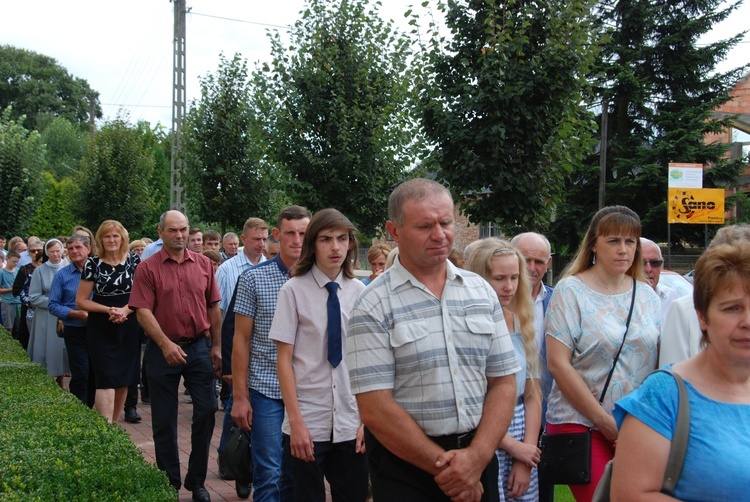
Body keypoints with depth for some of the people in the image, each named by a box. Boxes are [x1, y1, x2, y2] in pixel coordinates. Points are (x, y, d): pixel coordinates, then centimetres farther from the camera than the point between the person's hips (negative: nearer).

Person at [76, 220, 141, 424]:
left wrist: (124, 310, -16)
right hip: (101, 328, -2)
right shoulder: (92, 264, -2)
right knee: (106, 380, -10)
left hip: (129, 326, 2)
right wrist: (109, 310, -13)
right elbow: (81, 301, 0)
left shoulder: (134, 260, 2)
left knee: (123, 379, 8)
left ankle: (114, 424, 24)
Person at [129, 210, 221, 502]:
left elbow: (213, 308, 10)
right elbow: (143, 311, -10)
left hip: (199, 347, 2)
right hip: (163, 351, -2)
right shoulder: (147, 268, -3)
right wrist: (165, 344, -21)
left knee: (206, 412, 2)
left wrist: (216, 347, 7)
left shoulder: (203, 264, 6)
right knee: (164, 420, 8)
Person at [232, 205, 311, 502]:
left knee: (296, 474, 12)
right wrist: (240, 397, -5)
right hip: (266, 389, -2)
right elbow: (241, 339, -2)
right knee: (269, 475, 0)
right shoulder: (253, 279, -3)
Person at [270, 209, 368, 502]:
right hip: (308, 423, -2)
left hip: (351, 424, 3)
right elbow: (284, 358, -5)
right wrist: (295, 421, -10)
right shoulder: (294, 290, -7)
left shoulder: (358, 291, 1)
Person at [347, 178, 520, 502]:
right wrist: (445, 467, -13)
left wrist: (477, 457, -11)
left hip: (478, 455, 4)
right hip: (407, 466, -4)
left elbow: (503, 382, 3)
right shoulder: (373, 307, -11)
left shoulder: (482, 292, 3)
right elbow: (375, 410, -15)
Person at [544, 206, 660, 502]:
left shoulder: (647, 295, 9)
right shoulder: (570, 291, -5)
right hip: (581, 422, -4)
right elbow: (558, 364, -11)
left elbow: (659, 359, 13)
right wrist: (604, 420, -12)